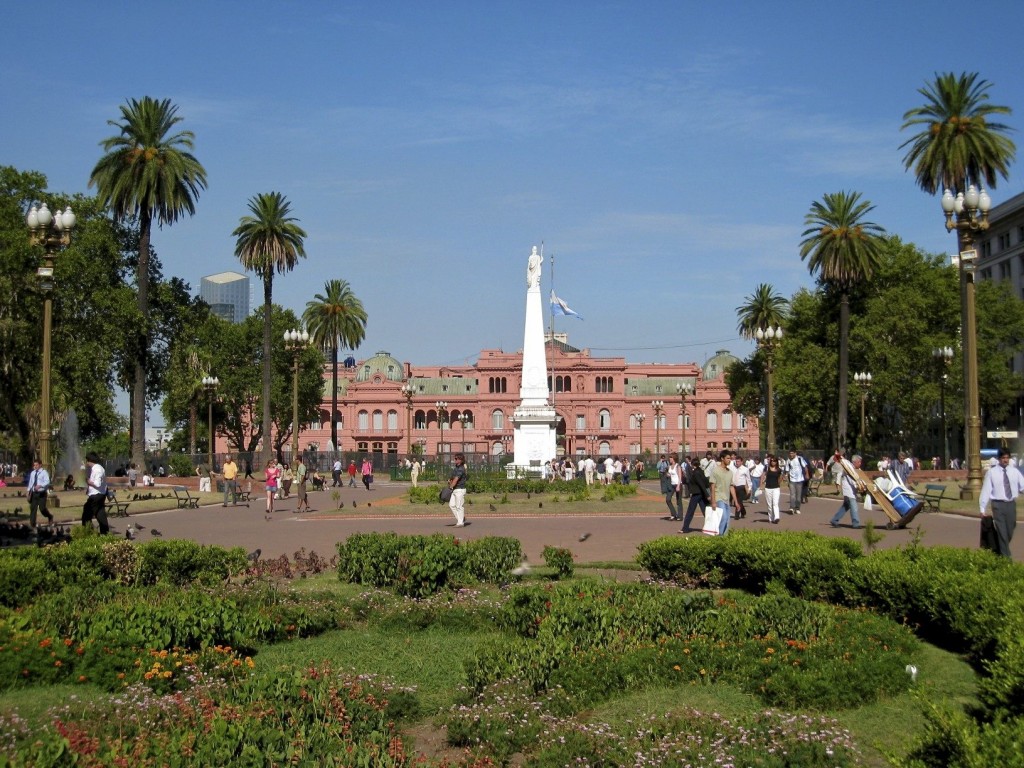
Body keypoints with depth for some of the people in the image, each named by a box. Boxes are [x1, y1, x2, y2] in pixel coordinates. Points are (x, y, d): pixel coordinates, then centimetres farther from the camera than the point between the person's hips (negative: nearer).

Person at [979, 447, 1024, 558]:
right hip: (998, 504, -4)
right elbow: (986, 490, -4)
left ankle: (997, 551, 31)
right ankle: (1005, 557, 0)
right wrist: (982, 509, -6)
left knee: (1009, 532, 12)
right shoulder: (991, 472, -4)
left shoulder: (1015, 471, 4)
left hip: (1011, 504, 4)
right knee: (1002, 532, -5)